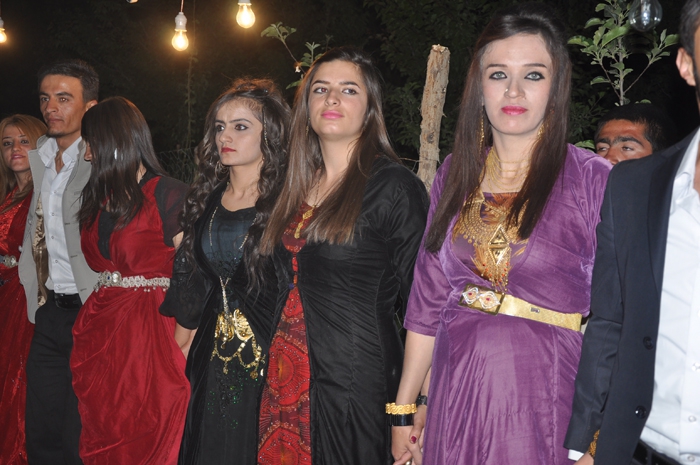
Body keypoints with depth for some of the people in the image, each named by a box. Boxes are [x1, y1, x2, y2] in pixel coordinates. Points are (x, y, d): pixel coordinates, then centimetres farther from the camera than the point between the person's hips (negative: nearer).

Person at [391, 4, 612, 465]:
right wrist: (406, 407, 8)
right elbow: (428, 297, 8)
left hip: (542, 398, -3)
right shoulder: (456, 173, 5)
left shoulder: (594, 179, -7)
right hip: (453, 393, 4)